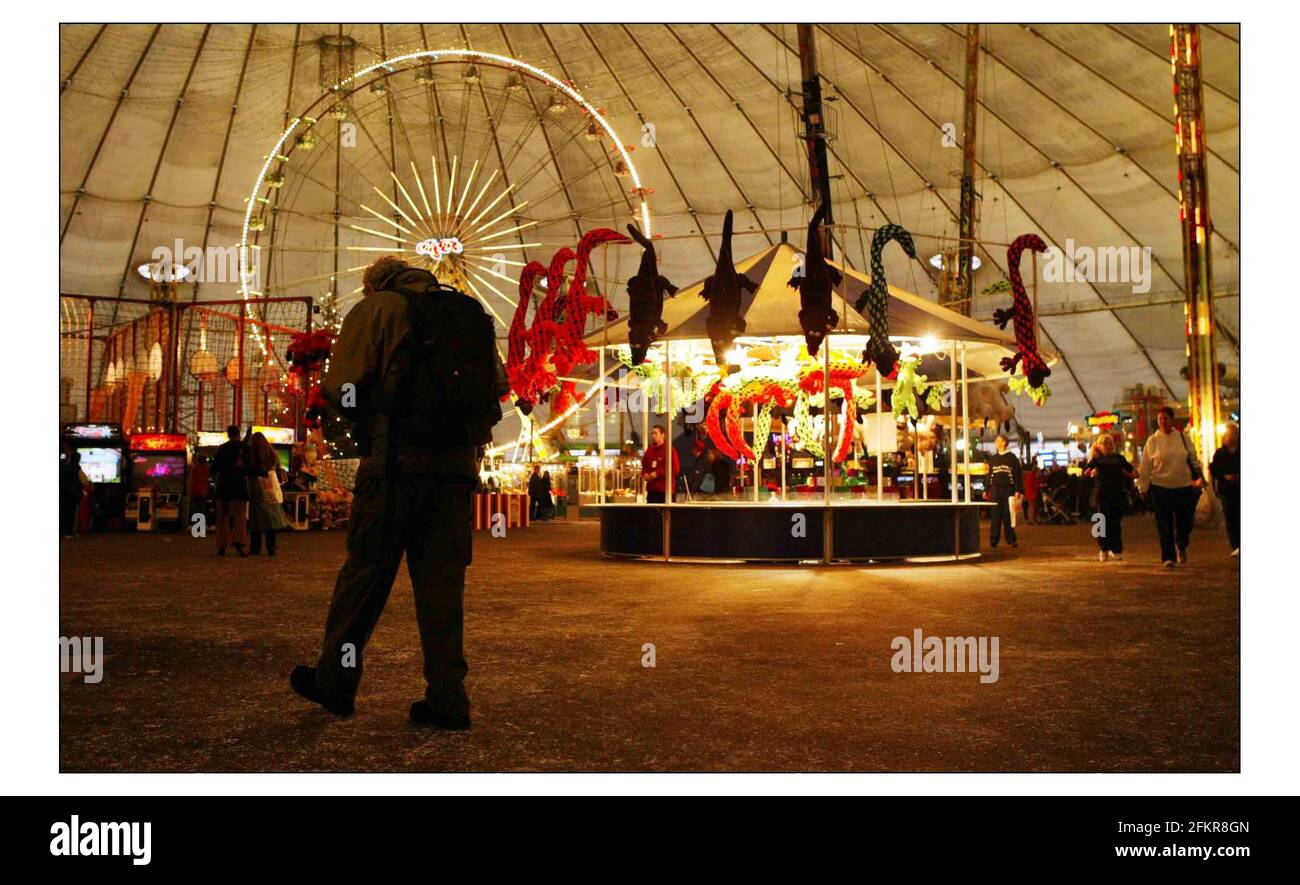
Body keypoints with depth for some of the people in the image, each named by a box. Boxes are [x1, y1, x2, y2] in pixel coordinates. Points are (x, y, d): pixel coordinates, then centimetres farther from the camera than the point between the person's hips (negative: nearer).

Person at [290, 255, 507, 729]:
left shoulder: (377, 308, 4)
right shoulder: (472, 313, 19)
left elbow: (339, 387, -1)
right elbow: (498, 385, 20)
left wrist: (363, 419, 18)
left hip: (397, 459, -4)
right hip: (459, 462, 5)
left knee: (365, 569, 6)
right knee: (442, 577, 6)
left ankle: (334, 680, 18)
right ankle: (446, 698, 6)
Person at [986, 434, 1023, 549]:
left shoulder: (1012, 457, 1)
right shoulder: (993, 458, 14)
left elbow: (1018, 475, -2)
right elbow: (989, 475, 16)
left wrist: (1018, 490, -9)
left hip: (1008, 490, -3)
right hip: (995, 490, 3)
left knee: (1008, 516, -1)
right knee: (995, 516, 1)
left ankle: (1011, 540, 6)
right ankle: (993, 540, 3)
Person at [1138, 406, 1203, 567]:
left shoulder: (1182, 437, 3)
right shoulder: (1152, 441, 0)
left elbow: (1193, 459, 11)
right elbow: (1145, 466, 2)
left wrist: (1198, 475, 8)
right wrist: (1143, 487, 1)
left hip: (1183, 486, 1)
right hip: (1160, 487, -1)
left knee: (1184, 521, 4)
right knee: (1164, 525, 0)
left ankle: (1181, 547, 33)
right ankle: (1168, 557, 8)